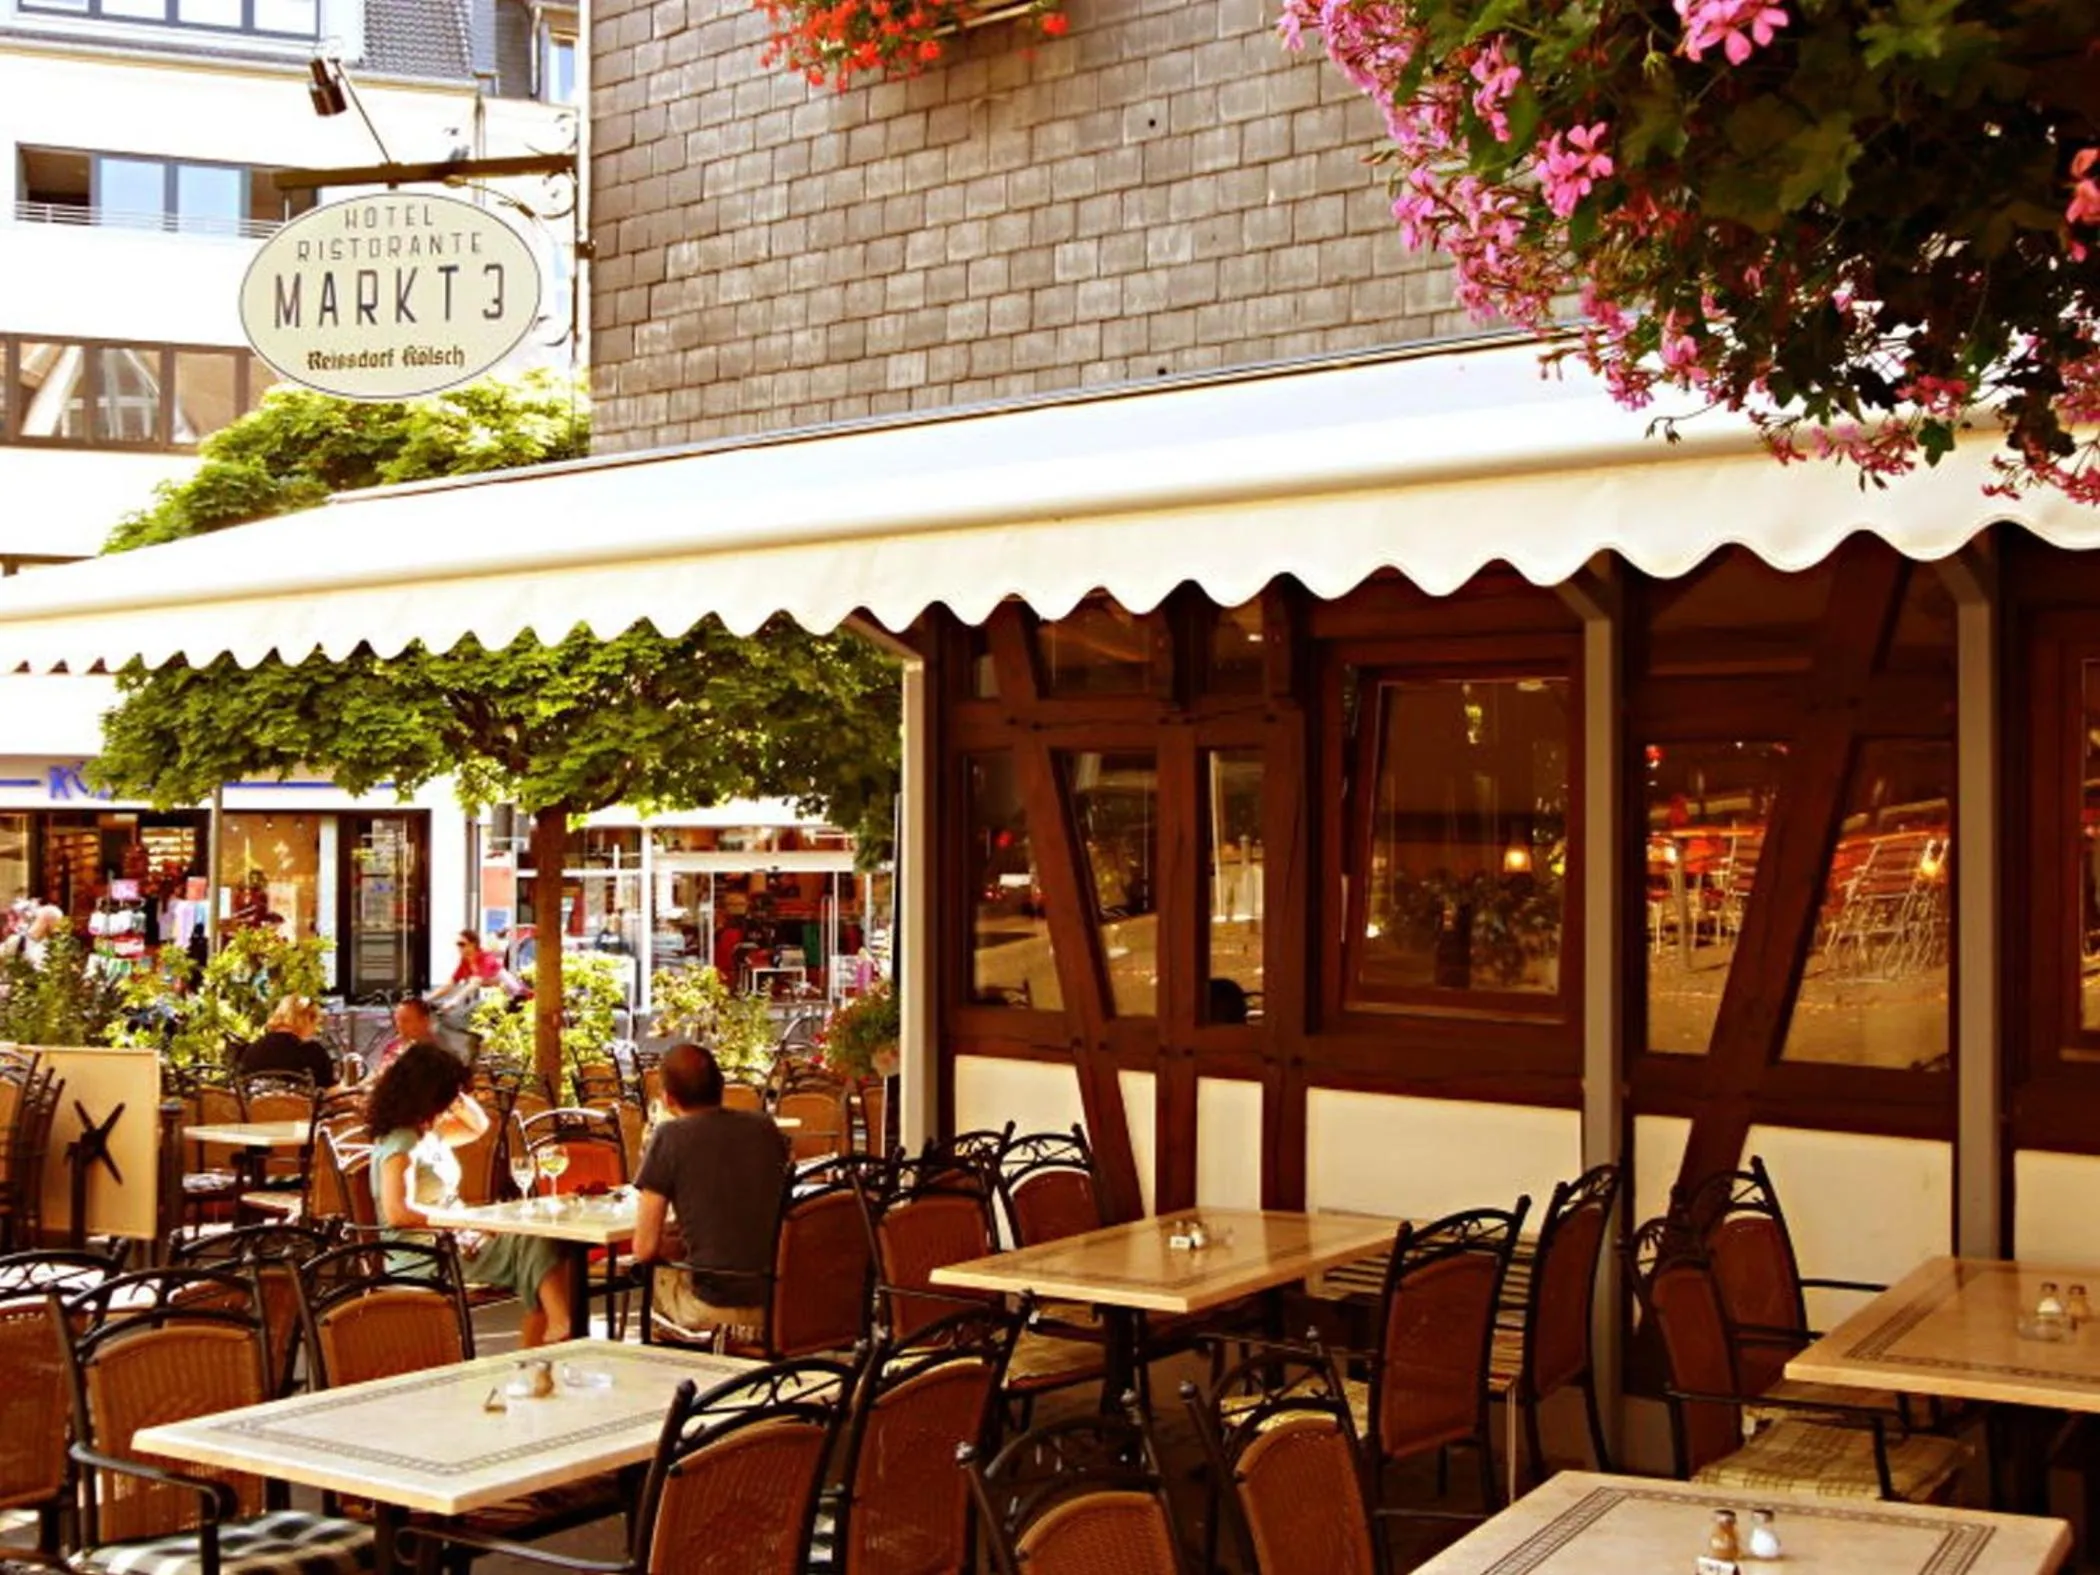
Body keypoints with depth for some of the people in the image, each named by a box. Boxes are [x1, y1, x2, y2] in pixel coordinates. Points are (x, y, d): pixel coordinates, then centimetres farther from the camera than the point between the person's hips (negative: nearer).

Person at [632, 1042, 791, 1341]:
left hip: (718, 1309, -5)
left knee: (653, 1272, 23)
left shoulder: (670, 1137, -7)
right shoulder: (765, 1126, 7)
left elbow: (644, 1249, -6)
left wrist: (667, 1246, 16)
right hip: (783, 1303, 5)